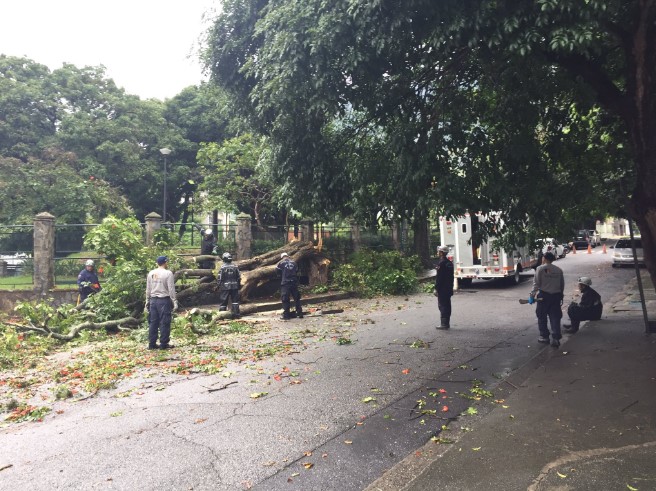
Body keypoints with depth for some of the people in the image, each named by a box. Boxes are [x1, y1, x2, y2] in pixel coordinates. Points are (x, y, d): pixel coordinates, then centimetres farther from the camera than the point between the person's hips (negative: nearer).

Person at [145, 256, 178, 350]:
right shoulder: (168, 273, -9)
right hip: (164, 300, -6)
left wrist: (147, 302, 18)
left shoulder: (151, 273, 8)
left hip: (153, 300, 6)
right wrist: (174, 302, -6)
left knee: (153, 322, 11)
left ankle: (152, 344, 15)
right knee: (164, 323, 0)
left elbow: (148, 290, 12)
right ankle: (164, 344, 3)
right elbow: (171, 289, -11)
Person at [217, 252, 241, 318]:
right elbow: (239, 277, 6)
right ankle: (236, 314, 7)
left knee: (224, 301, 6)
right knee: (235, 300, 9)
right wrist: (239, 285, 16)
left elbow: (219, 278, -9)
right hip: (234, 286, 2)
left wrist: (219, 285, 1)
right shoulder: (235, 266, 2)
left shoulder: (222, 267, -9)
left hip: (225, 287, -2)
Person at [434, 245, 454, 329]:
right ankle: (447, 323, 19)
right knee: (447, 305, 13)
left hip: (442, 289, -9)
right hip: (449, 288, 9)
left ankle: (444, 324, -3)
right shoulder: (449, 263, 12)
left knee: (442, 306, -4)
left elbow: (439, 277, -19)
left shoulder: (441, 263, -16)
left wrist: (436, 289, -16)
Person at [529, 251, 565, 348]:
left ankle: (544, 336, 17)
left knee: (542, 317, 10)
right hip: (556, 296, 4)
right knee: (555, 318, 6)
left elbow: (536, 283, -10)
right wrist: (560, 295, 20)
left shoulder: (540, 269, -7)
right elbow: (562, 285, 9)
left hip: (543, 296, -4)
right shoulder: (559, 270, 6)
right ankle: (556, 338, 0)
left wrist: (532, 295, -4)